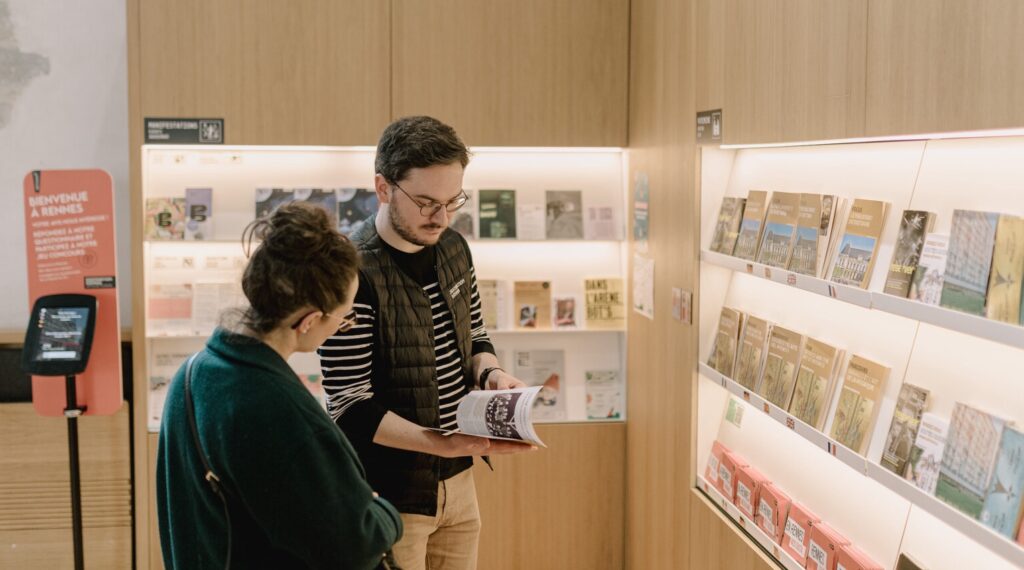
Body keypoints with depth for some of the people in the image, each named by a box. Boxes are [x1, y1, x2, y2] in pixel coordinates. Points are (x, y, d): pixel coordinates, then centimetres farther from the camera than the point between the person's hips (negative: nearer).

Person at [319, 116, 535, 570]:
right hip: (389, 496, -6)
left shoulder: (453, 248, 2)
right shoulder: (354, 274, -20)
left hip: (457, 482, 7)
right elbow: (351, 408, -20)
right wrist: (444, 443, -30)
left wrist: (490, 372, -6)